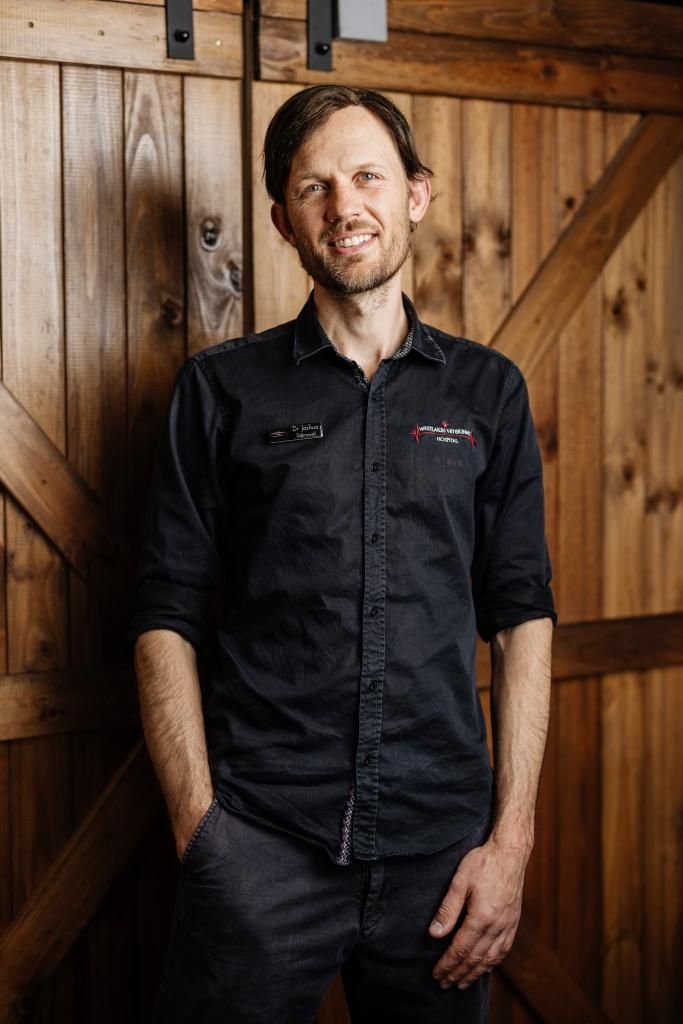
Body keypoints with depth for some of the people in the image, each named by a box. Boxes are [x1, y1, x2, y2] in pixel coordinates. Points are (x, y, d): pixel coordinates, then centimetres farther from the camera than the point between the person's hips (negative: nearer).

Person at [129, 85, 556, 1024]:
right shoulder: (223, 390, 2)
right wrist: (201, 833, -7)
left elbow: (522, 616, 5)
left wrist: (511, 838, -1)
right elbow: (167, 618, 0)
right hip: (261, 846, -1)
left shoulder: (487, 392, 7)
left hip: (443, 843, 2)